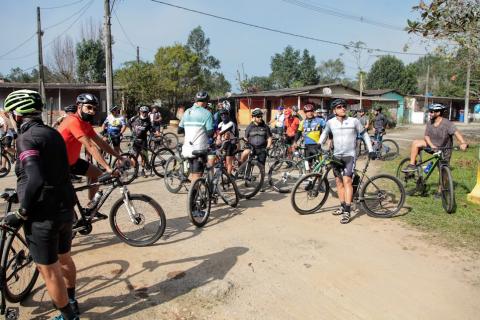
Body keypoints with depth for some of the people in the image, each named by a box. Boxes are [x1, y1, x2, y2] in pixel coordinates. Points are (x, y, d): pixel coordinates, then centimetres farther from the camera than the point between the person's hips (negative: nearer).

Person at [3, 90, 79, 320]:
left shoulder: (27, 138, -18)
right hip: (65, 208, 8)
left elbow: (35, 180, -30)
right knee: (64, 259, 25)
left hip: (43, 215, -8)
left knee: (49, 270, 9)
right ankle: (71, 301, 44)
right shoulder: (53, 133, 7)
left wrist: (21, 213, -18)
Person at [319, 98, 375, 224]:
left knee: (347, 180, -14)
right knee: (339, 181, 9)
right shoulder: (331, 122, -1)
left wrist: (370, 150, 3)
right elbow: (325, 134, 14)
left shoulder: (354, 121, -5)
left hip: (350, 155, -3)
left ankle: (347, 212, -12)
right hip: (336, 156, 3)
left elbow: (364, 134, 5)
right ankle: (343, 206, 25)